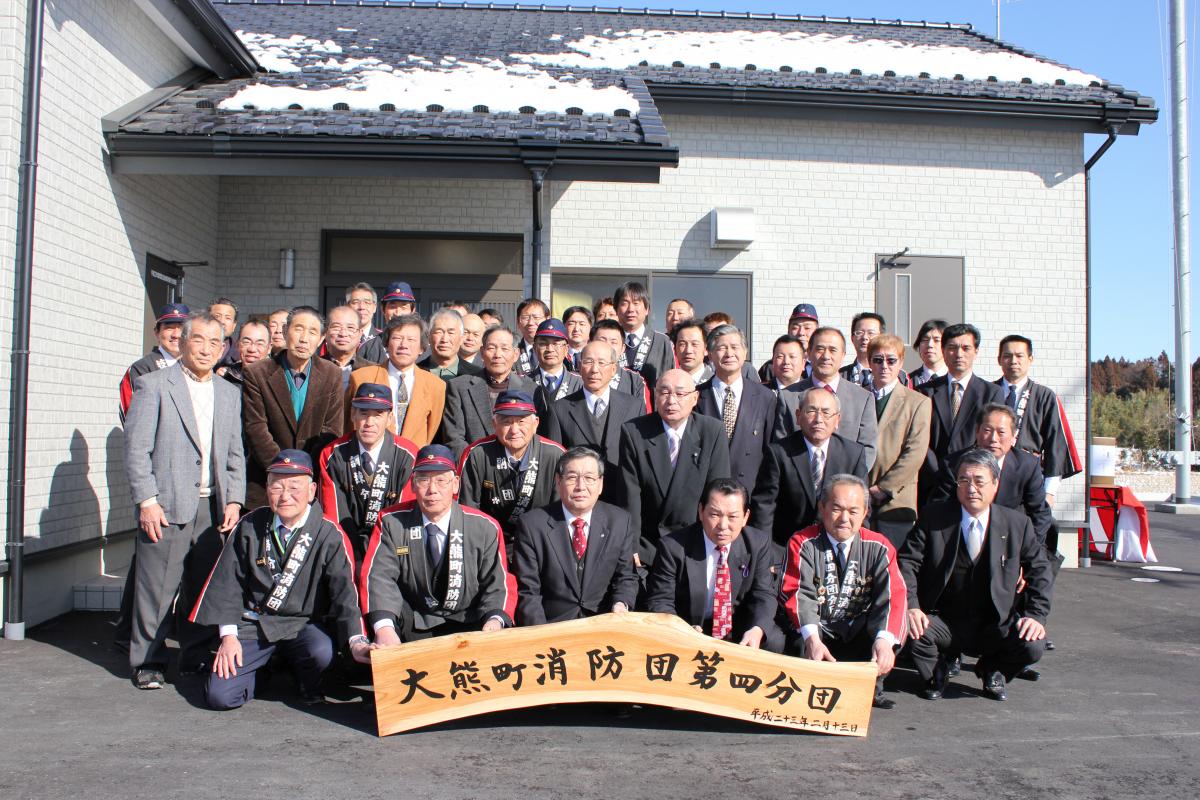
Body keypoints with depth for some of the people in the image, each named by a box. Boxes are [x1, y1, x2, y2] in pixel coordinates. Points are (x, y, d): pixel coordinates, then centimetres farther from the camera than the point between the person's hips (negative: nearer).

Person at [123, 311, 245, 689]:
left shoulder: (229, 394, 15)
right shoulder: (153, 385, 0)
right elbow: (136, 449, -5)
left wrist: (234, 500, 5)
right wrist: (147, 501, -11)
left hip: (212, 508, 5)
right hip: (166, 506, -4)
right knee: (156, 588, 0)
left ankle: (197, 655, 23)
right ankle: (147, 661, 14)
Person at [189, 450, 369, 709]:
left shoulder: (329, 535, -9)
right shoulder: (250, 526, 0)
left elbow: (344, 591, -16)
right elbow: (227, 581, 4)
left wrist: (356, 640, -29)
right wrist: (229, 634, -4)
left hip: (303, 624, -1)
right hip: (252, 623, 2)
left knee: (321, 651, -33)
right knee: (219, 696, -14)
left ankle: (308, 687, 4)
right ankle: (262, 667, 19)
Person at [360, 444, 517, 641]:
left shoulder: (485, 528, -2)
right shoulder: (391, 523, 0)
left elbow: (498, 584, -3)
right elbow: (378, 577, -11)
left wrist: (495, 621, -27)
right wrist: (384, 628, -30)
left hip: (467, 625, 1)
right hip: (411, 627, -1)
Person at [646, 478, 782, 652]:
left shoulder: (758, 543, -7)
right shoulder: (674, 546, -16)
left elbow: (763, 594, -3)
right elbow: (660, 600, -12)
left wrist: (757, 630, -25)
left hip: (739, 630, 3)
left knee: (774, 641, -22)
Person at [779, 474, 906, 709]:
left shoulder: (878, 547, -1)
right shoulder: (803, 544, -7)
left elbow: (894, 595, -14)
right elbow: (798, 594, -19)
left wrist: (884, 639, -34)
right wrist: (812, 639, -38)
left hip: (859, 634, 3)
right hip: (815, 631, -2)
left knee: (899, 624, -24)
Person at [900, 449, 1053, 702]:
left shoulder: (1017, 524, 0)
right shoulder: (932, 517, -5)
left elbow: (1039, 571, 6)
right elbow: (907, 562, -8)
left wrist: (1035, 615, -7)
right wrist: (911, 606, -22)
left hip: (994, 625, 1)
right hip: (942, 622, -1)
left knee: (1032, 646, -25)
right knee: (913, 630, -31)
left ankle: (991, 671, 12)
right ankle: (935, 674, 6)